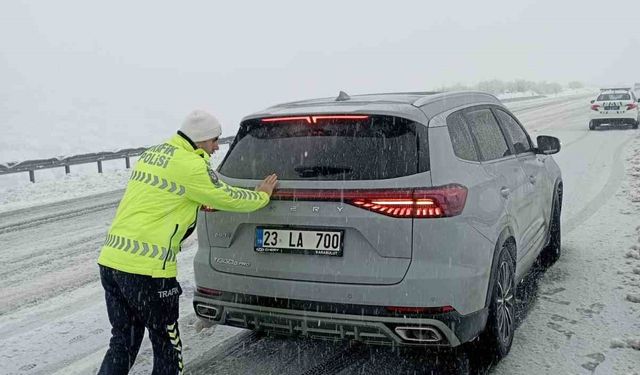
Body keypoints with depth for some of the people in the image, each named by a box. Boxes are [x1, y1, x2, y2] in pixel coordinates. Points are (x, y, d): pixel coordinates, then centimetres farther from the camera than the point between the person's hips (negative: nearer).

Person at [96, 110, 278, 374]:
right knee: (167, 348, 9)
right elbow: (228, 198, -1)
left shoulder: (152, 153, 16)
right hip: (146, 269, -8)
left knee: (123, 343, 19)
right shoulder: (190, 165, -10)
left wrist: (199, 203, 28)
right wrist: (262, 196, 16)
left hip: (111, 260, 8)